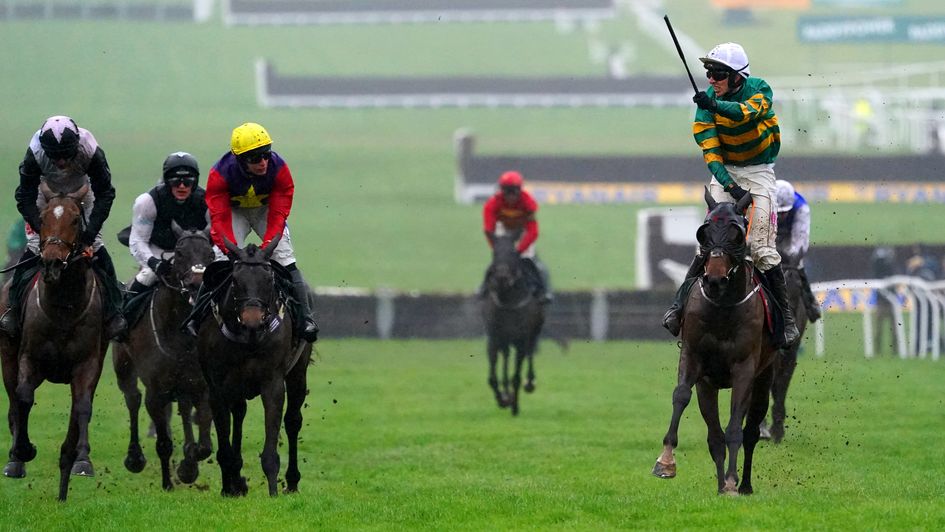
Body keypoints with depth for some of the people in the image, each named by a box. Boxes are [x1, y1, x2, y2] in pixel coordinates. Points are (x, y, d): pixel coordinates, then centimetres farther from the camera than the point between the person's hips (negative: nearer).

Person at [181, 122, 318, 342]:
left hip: (266, 210, 1)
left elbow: (278, 216, -26)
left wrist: (266, 247, -38)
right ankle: (195, 317, -8)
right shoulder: (221, 174, -31)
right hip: (233, 210, -1)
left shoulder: (279, 169, -28)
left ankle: (304, 317, -11)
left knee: (286, 261, -15)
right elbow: (219, 219, -30)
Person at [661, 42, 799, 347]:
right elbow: (710, 150, -10)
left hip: (758, 171, -3)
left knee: (760, 247, -12)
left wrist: (715, 105, -54)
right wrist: (728, 184, -24)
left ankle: (786, 316, -4)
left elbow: (746, 112, -35)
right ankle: (680, 303, -10)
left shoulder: (759, 90, -12)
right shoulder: (707, 101, -4)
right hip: (726, 172, 3)